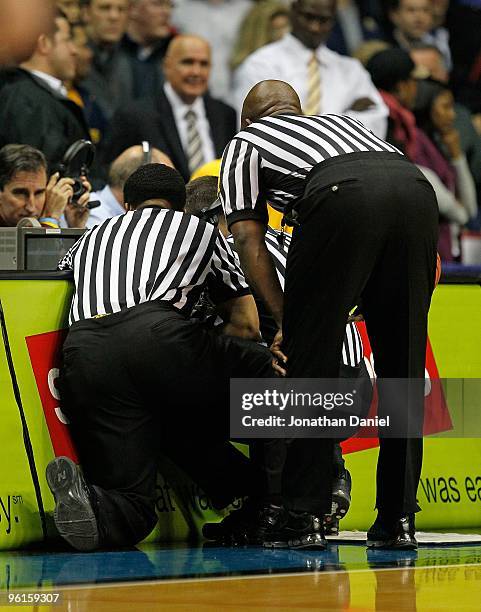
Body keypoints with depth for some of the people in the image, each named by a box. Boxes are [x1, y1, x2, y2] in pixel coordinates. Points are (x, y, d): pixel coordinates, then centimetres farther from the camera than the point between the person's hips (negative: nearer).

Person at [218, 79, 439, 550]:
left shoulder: (243, 143, 29)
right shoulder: (339, 121, 43)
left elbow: (248, 238, 16)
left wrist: (284, 321, 13)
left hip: (343, 195, -5)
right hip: (417, 189, 5)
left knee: (308, 360, 6)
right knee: (403, 369, 11)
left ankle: (302, 515, 5)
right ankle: (398, 519, 11)